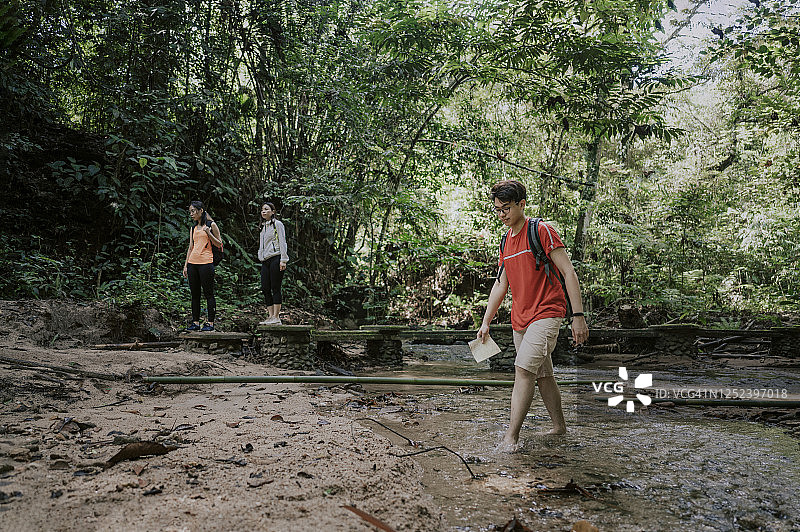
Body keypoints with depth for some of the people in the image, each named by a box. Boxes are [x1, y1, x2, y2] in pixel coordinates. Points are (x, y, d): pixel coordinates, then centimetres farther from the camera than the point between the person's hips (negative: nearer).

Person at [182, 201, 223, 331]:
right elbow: (191, 247, 18)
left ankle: (210, 323, 0)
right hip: (192, 262, 6)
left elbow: (219, 244, -1)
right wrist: (185, 265, 13)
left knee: (208, 293, -4)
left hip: (206, 263, -6)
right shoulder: (193, 228, 17)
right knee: (195, 294, 7)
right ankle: (195, 322, 12)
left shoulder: (211, 225, 1)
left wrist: (208, 233, -14)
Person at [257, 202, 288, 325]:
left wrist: (283, 260, -14)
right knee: (265, 289, 0)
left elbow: (282, 243, -6)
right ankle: (271, 316, 4)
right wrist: (261, 259, 18)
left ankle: (276, 317, -7)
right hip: (265, 261, 7)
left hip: (276, 258, -7)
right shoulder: (263, 227, 22)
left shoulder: (277, 224, 1)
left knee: (275, 288, -8)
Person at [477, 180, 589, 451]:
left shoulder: (541, 231, -9)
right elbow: (500, 284, 18)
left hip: (546, 313, -8)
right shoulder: (506, 240, 14)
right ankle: (559, 426, 27)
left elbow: (569, 273, -11)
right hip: (520, 318, 8)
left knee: (523, 369, -16)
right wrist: (486, 322, 13)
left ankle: (511, 434, -14)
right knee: (543, 375, 13)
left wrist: (578, 316, -17)